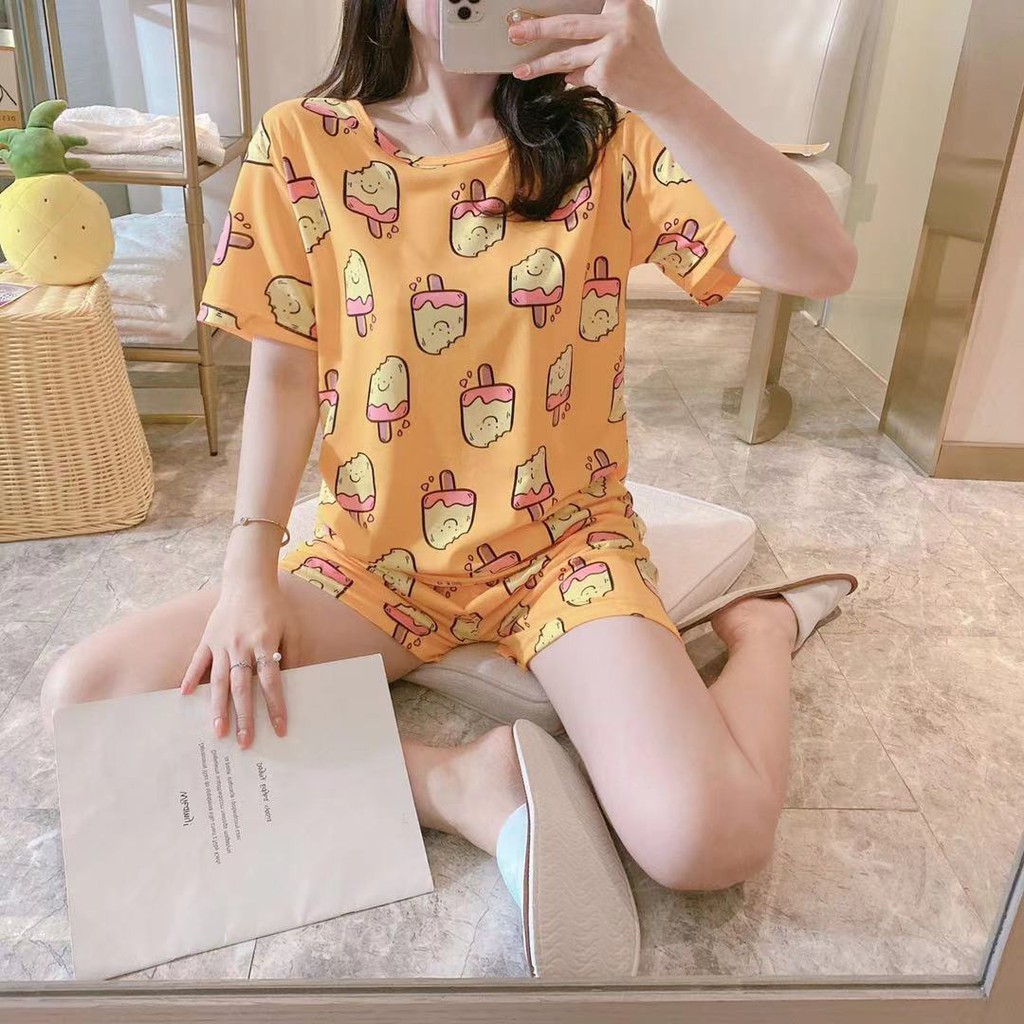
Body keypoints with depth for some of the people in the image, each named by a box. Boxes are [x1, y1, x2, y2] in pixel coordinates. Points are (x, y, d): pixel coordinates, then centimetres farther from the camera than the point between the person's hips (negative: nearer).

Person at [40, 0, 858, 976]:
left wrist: (665, 93, -27)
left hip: (562, 545, -2)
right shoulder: (304, 145, -1)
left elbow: (823, 265, -15)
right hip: (373, 554, 3)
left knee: (702, 840, -26)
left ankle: (759, 628, 6)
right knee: (85, 697, -14)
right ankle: (456, 783, -10)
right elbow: (283, 373, 0)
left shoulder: (604, 138, -4)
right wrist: (249, 568, -11)